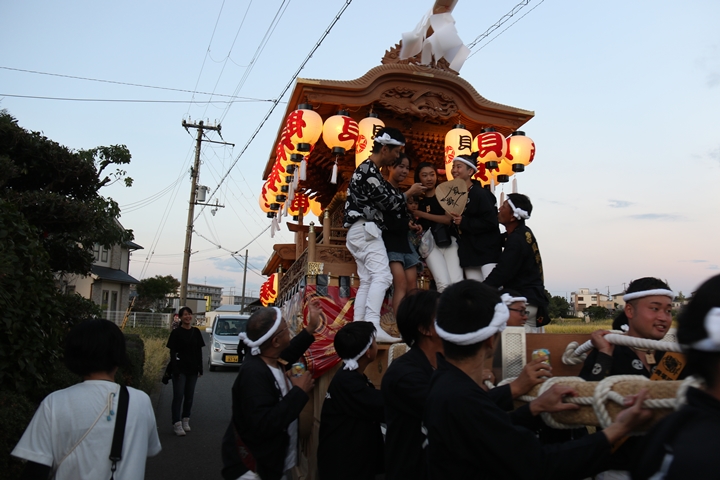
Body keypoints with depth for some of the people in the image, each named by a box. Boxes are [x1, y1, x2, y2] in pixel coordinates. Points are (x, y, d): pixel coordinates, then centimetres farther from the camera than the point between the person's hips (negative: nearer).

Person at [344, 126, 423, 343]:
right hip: (365, 230, -11)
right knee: (382, 276, -19)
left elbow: (380, 203, 20)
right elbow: (387, 203, -12)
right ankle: (373, 327, -28)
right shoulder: (370, 171, -11)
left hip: (361, 232, 11)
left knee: (367, 281, 8)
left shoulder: (366, 169, 22)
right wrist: (409, 193, 5)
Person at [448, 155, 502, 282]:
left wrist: (463, 223, -20)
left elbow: (491, 222, -20)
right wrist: (454, 220, 0)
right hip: (468, 252, 7)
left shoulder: (480, 193, -12)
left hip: (487, 251, -7)